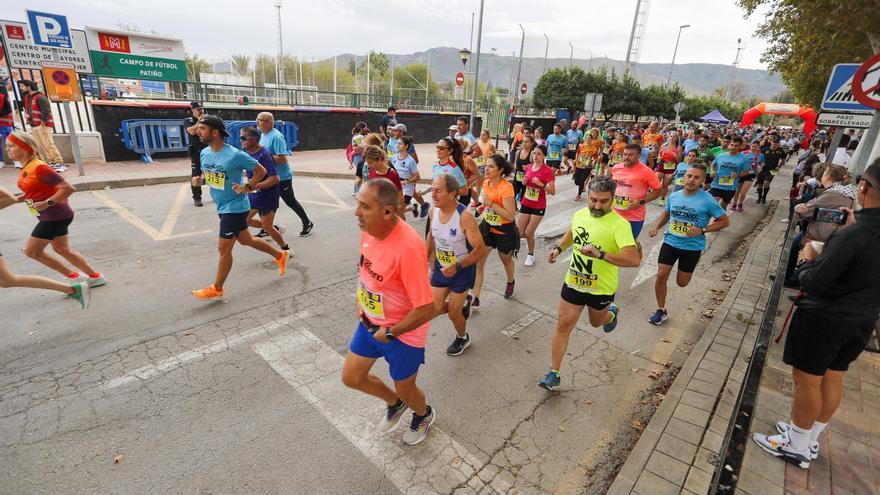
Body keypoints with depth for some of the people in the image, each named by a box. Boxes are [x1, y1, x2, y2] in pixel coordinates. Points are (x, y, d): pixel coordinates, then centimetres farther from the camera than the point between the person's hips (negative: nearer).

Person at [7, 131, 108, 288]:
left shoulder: (39, 167, -19)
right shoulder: (25, 168, 9)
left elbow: (68, 188, -23)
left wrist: (47, 203, -26)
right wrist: (18, 198, 7)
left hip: (55, 215, -10)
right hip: (51, 216, 10)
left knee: (32, 251, 0)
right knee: (62, 249, 16)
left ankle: (74, 277, 9)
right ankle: (95, 276, 23)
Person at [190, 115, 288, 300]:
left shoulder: (235, 155, -20)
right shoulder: (205, 153, 2)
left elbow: (261, 171, -10)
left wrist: (248, 187, -17)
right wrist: (199, 180, -3)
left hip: (235, 207, -8)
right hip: (223, 207, 9)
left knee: (224, 249, 0)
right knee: (245, 240, 21)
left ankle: (216, 289, 17)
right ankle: (280, 255, 39)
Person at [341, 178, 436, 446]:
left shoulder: (408, 248, -35)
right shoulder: (368, 229, -10)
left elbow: (425, 310, -31)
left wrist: (390, 333, -18)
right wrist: (361, 302, 5)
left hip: (403, 332, -7)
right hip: (371, 321, 7)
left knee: (405, 390, 16)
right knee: (351, 377, 19)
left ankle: (424, 415, 53)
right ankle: (394, 403, 47)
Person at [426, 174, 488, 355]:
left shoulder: (464, 216, -28)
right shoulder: (433, 211, -9)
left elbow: (481, 250, -26)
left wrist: (457, 266, -34)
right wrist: (426, 257, 11)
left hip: (463, 269, -5)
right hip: (441, 267, 5)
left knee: (453, 313, 5)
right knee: (434, 309, 3)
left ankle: (463, 338, 39)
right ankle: (463, 303, 34)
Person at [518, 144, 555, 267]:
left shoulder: (548, 171, -15)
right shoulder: (528, 167, 2)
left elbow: (552, 191, -17)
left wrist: (541, 184, -30)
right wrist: (524, 182, -4)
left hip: (539, 207, -5)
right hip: (525, 204, 5)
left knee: (529, 234, 2)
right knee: (519, 233, 2)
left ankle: (531, 255, 27)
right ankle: (531, 237, 36)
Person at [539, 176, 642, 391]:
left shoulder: (619, 224, -24)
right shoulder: (580, 214, -4)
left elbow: (634, 259, -34)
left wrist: (600, 254, -42)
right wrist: (558, 248, 5)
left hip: (601, 288, -3)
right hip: (573, 282, 4)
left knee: (596, 322, 24)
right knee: (563, 326, 3)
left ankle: (611, 313, 61)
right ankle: (554, 373, 15)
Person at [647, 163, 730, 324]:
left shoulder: (707, 200, -14)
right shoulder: (674, 196, -2)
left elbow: (725, 221, -6)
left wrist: (702, 230, -19)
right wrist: (656, 227, 1)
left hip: (692, 247, -3)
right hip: (670, 242, 3)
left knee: (681, 283, 11)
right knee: (661, 276, -5)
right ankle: (661, 310, 13)